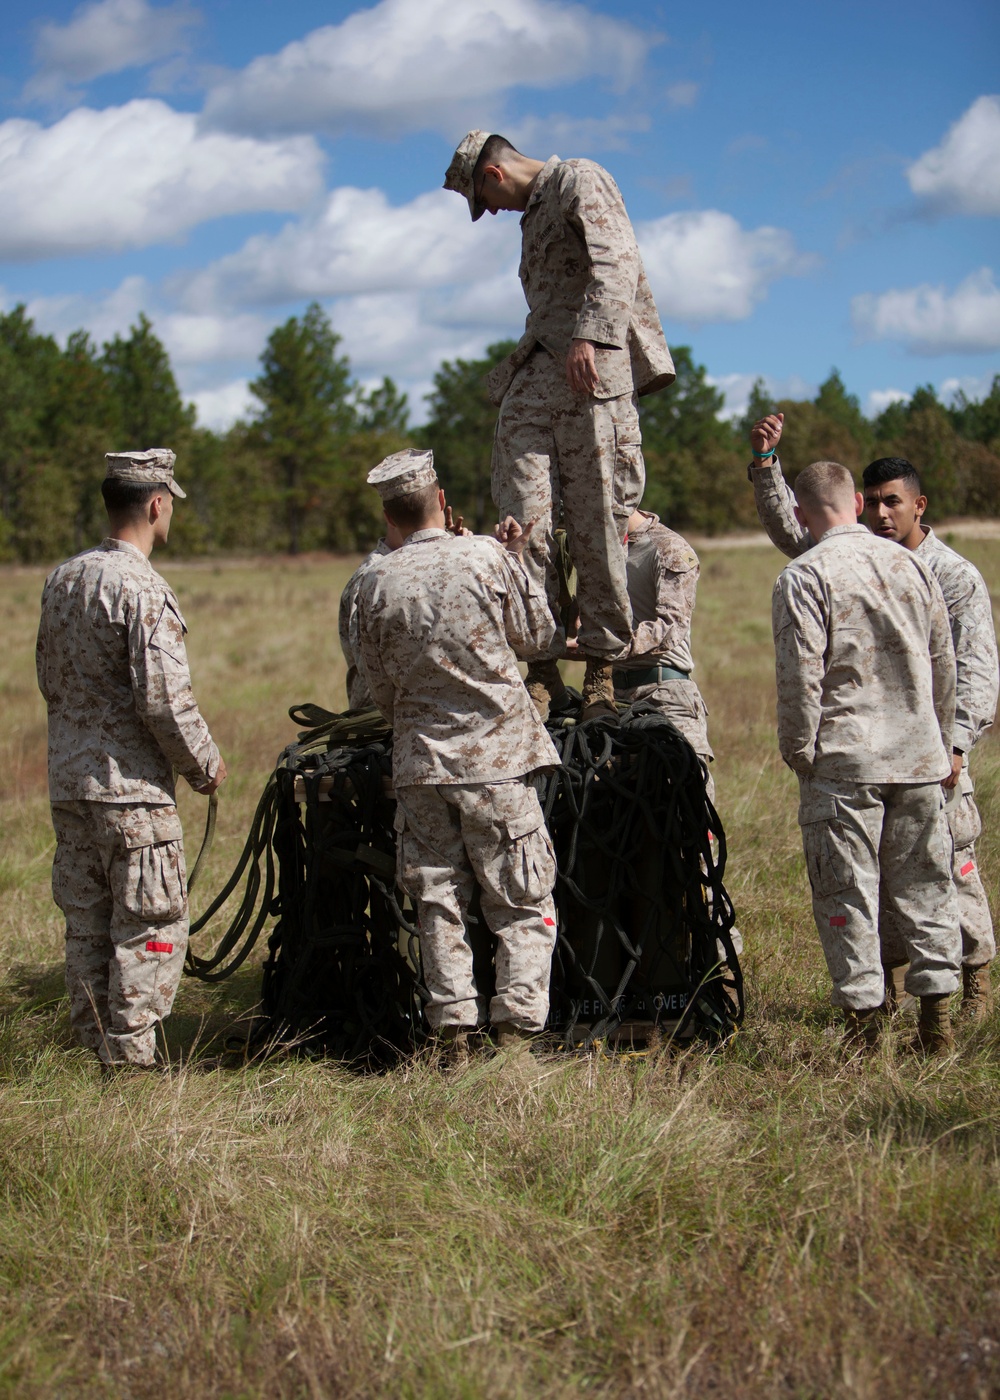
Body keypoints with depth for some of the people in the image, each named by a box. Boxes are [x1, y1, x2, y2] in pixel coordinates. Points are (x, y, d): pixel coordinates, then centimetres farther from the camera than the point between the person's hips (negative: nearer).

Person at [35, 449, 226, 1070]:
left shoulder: (63, 578, 9)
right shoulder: (142, 590, -17)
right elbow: (164, 699, -19)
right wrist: (205, 763, -5)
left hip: (67, 779, 8)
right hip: (131, 786, -8)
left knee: (87, 922, 15)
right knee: (150, 925, 0)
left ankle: (93, 1045, 21)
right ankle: (131, 1057, 1)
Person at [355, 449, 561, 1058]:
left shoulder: (377, 585, 0)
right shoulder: (486, 556, -7)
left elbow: (382, 689, 9)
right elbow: (537, 635, 6)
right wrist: (518, 558, 14)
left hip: (420, 761, 2)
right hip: (496, 756, -2)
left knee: (439, 902, 8)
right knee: (523, 902, 4)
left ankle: (454, 1028, 6)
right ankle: (516, 1024, -3)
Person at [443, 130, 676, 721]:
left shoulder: (580, 181, 4)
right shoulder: (534, 212, 31)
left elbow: (615, 264, -13)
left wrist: (588, 337, -25)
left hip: (592, 370, -8)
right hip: (534, 378, 8)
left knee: (596, 522, -7)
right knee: (525, 523, -6)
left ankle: (603, 668, 0)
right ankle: (541, 669, -5)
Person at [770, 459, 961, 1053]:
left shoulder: (804, 576, -9)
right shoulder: (912, 565, 7)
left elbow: (800, 675, -14)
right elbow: (945, 665, 13)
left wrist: (797, 752, -2)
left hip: (844, 760, -5)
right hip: (918, 758, 5)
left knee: (847, 891, 2)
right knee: (925, 885, 11)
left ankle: (863, 1014, 2)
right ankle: (937, 1013, 12)